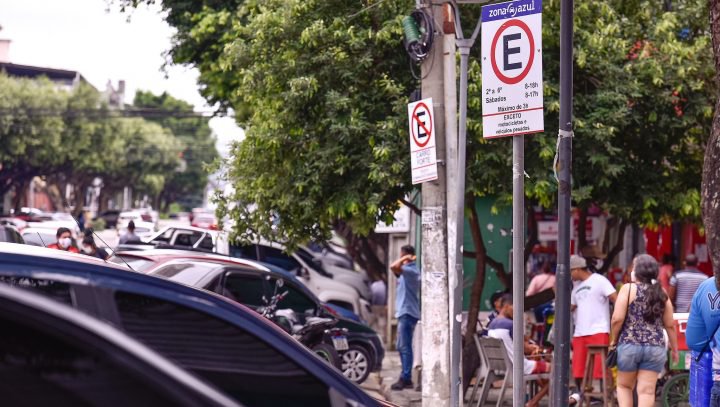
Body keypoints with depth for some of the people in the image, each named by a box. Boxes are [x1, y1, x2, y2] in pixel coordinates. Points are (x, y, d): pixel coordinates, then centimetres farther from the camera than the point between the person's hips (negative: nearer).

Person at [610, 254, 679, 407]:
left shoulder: (628, 289, -4)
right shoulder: (661, 293, 6)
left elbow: (617, 319, -11)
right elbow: (670, 325, 7)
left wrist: (614, 339, 4)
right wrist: (674, 348, 17)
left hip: (629, 345, -2)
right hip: (655, 347, 2)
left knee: (624, 385, 15)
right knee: (647, 390, 2)